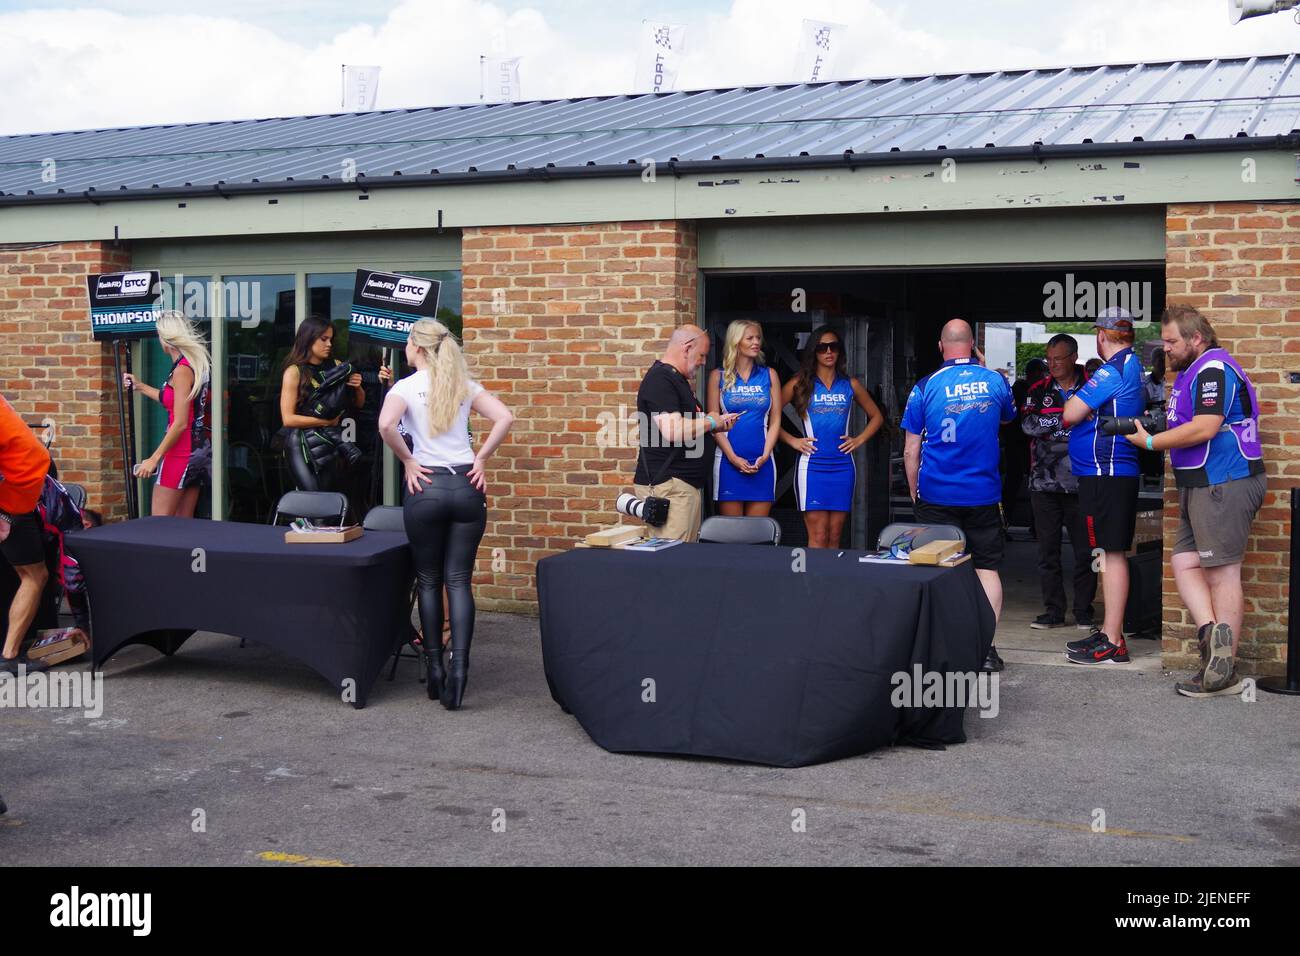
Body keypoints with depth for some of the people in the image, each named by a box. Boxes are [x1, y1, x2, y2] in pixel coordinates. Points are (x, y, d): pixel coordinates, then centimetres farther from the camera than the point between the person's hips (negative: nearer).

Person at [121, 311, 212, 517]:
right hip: (198, 449, 9)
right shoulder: (195, 364, 12)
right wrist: (140, 386, 37)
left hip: (181, 452, -9)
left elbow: (180, 423, -19)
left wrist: (154, 458, -17)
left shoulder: (182, 370, -15)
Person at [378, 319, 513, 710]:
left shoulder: (407, 386, -2)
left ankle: (435, 668, 12)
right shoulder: (465, 384, 8)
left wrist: (407, 460, -6)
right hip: (466, 485, 2)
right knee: (459, 580, 2)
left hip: (425, 485, -2)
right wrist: (480, 459, 4)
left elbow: (385, 424, -20)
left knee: (429, 580, 10)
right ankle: (459, 666, -12)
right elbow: (505, 418, -2)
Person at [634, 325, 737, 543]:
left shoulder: (677, 379, 21)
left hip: (686, 484, 11)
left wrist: (715, 426, 14)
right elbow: (672, 431, -24)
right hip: (667, 484, -11)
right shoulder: (660, 380, -13)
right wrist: (710, 422, -9)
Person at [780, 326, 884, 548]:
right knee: (818, 538, -7)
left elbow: (876, 417, 21)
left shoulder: (850, 385, 11)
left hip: (843, 466, 3)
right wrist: (791, 440, -5)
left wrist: (859, 440, 9)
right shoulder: (800, 384, 3)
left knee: (834, 538, 5)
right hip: (812, 465, -3)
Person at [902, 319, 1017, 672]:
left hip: (936, 494, -1)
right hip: (983, 494, 1)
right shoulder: (995, 381, 1)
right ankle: (986, 647, 2)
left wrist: (914, 492, 9)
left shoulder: (925, 387, -5)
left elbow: (911, 450, -3)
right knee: (987, 568, 7)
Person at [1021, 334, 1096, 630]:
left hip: (1081, 482, -2)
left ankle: (1084, 611, 12)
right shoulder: (1039, 390, 10)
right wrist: (1067, 418, -15)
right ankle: (1054, 611, 12)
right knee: (1047, 550, 5)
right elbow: (1029, 424, -5)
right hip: (1044, 482, 2)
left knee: (1085, 550, 1)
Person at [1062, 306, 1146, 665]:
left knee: (1111, 554, -8)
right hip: (1121, 471, 10)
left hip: (1105, 473, -10)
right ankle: (1110, 631, 22)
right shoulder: (1135, 367, 14)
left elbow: (1070, 415, -15)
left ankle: (1112, 643, -7)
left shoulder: (1110, 371, -15)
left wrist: (1075, 396, 6)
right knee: (1114, 554, 14)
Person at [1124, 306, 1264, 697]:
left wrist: (1150, 442, -13)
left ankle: (1224, 675, -1)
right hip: (1200, 487, 11)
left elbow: (1204, 428, -22)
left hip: (1224, 485, -11)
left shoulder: (1214, 369, -13)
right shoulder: (1190, 372, 19)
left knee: (1221, 574, -6)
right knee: (1185, 564, 5)